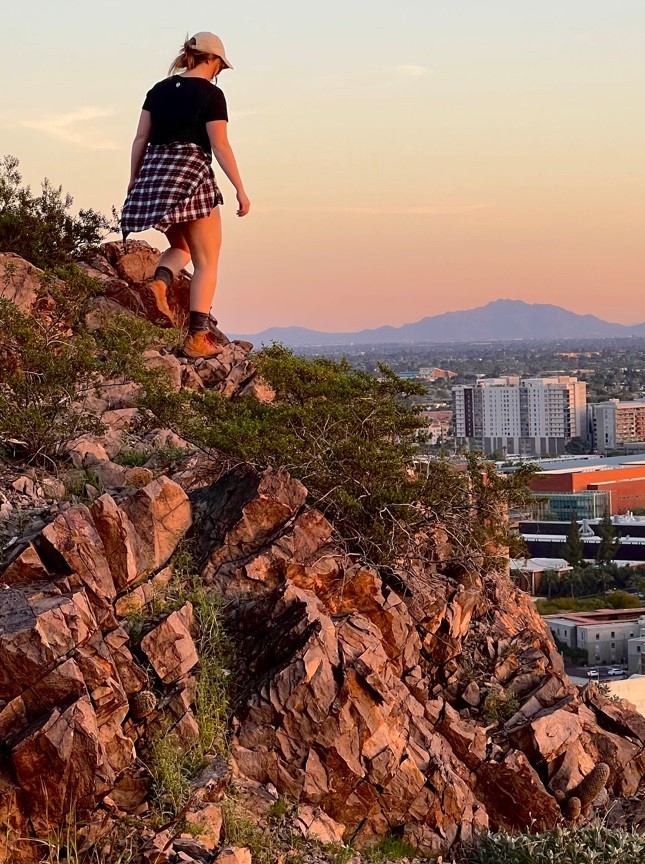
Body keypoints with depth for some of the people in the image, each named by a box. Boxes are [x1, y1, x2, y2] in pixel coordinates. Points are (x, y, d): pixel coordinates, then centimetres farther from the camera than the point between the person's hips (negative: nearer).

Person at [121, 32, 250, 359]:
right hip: (191, 174, -6)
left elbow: (140, 139, 10)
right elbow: (220, 145, -10)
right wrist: (240, 189, -7)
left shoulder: (159, 89, 12)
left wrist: (134, 182, 17)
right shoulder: (210, 94, -5)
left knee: (180, 246, 25)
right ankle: (198, 337, -5)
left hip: (153, 173, 6)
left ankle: (159, 283, -7)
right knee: (207, 260, 2)